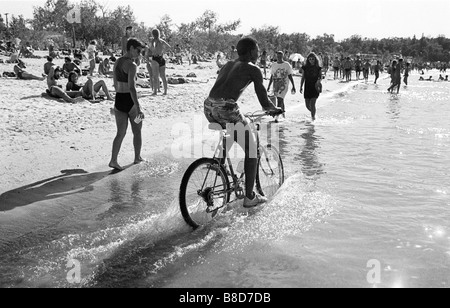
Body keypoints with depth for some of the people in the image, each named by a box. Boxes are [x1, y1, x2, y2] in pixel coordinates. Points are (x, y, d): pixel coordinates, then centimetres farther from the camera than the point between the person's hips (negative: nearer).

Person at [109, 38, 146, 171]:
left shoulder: (117, 62, 9)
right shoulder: (132, 65, -16)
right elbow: (132, 88, -25)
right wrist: (138, 108, -26)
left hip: (118, 100, 7)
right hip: (130, 101, -7)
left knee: (121, 133, 10)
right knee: (137, 132, 13)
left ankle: (113, 160, 1)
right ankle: (137, 157, 26)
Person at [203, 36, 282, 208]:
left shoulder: (228, 65, 25)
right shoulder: (253, 70, 6)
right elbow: (264, 101, 3)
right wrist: (274, 110, 23)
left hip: (208, 107, 7)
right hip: (226, 109, -7)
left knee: (223, 146, 31)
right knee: (251, 149, 10)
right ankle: (249, 197, 15)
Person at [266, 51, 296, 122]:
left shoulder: (287, 65, -1)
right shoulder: (273, 65, 10)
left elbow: (290, 76, 3)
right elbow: (271, 77, 15)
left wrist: (293, 86, 2)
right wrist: (269, 86, 12)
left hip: (284, 85, -4)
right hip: (276, 85, 4)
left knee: (280, 99, -17)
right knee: (280, 100, 14)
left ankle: (277, 116, -19)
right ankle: (283, 111, 39)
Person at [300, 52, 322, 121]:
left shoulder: (318, 68, 1)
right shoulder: (305, 67, 3)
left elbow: (320, 77, 8)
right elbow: (303, 78, 7)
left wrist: (319, 80, -15)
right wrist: (301, 87, 2)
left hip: (315, 88, -2)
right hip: (307, 88, 2)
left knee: (312, 104, -11)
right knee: (307, 105, 6)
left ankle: (313, 116, 5)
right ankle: (313, 112, 35)